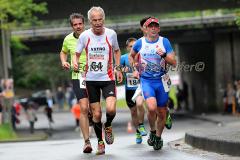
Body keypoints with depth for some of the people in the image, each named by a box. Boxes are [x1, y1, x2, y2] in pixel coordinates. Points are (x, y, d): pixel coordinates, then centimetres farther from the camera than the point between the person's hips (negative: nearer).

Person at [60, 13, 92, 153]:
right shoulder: (68, 39, 5)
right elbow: (63, 52, 25)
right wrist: (64, 62, 6)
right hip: (77, 77, 1)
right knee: (84, 109, -11)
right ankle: (87, 142, -7)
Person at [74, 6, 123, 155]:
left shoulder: (111, 34, -3)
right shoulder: (85, 36, -4)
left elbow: (117, 51, 15)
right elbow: (77, 54, 7)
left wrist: (118, 69, 7)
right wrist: (75, 63, -14)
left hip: (108, 78, -1)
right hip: (91, 79, 1)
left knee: (111, 109, -20)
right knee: (96, 113, 1)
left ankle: (108, 126, 13)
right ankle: (100, 142, 20)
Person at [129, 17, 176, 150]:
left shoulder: (164, 41, 0)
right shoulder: (140, 42, 1)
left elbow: (174, 62, -3)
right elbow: (131, 56, 22)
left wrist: (164, 55, -20)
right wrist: (134, 70, 10)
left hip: (161, 80, 1)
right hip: (146, 80, -1)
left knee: (161, 112, 6)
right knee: (152, 108, -23)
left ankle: (158, 137, 30)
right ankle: (152, 132, 4)